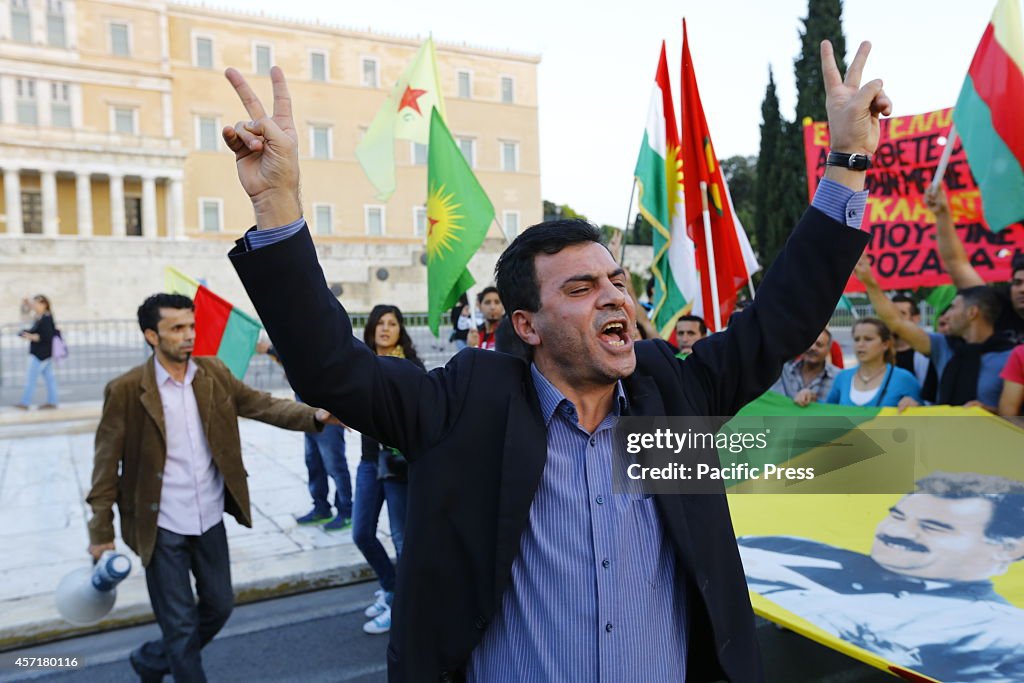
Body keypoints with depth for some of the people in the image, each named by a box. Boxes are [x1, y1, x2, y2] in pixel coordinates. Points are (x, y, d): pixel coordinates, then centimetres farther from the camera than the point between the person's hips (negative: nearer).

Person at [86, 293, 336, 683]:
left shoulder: (214, 374, -1)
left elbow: (262, 405, -5)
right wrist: (101, 532, -6)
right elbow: (107, 464, -8)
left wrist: (316, 416, -22)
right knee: (181, 625, 6)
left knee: (219, 606, 19)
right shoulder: (125, 389, -13)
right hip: (162, 527, -5)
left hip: (210, 519, 5)